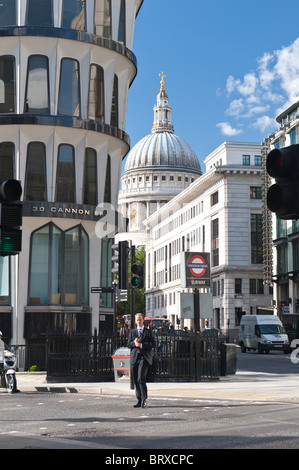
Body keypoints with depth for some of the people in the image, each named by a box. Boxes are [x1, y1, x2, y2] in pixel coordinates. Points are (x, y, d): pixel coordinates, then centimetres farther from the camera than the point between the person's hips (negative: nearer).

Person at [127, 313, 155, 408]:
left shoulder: (148, 332, 9)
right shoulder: (132, 332, 17)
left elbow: (152, 344, -1)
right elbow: (129, 345, 11)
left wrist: (141, 345, -11)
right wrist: (134, 342, -9)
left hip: (144, 358, -4)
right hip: (134, 358, 4)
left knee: (141, 378, -19)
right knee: (135, 380, 5)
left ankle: (144, 399, -12)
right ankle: (139, 400, 13)